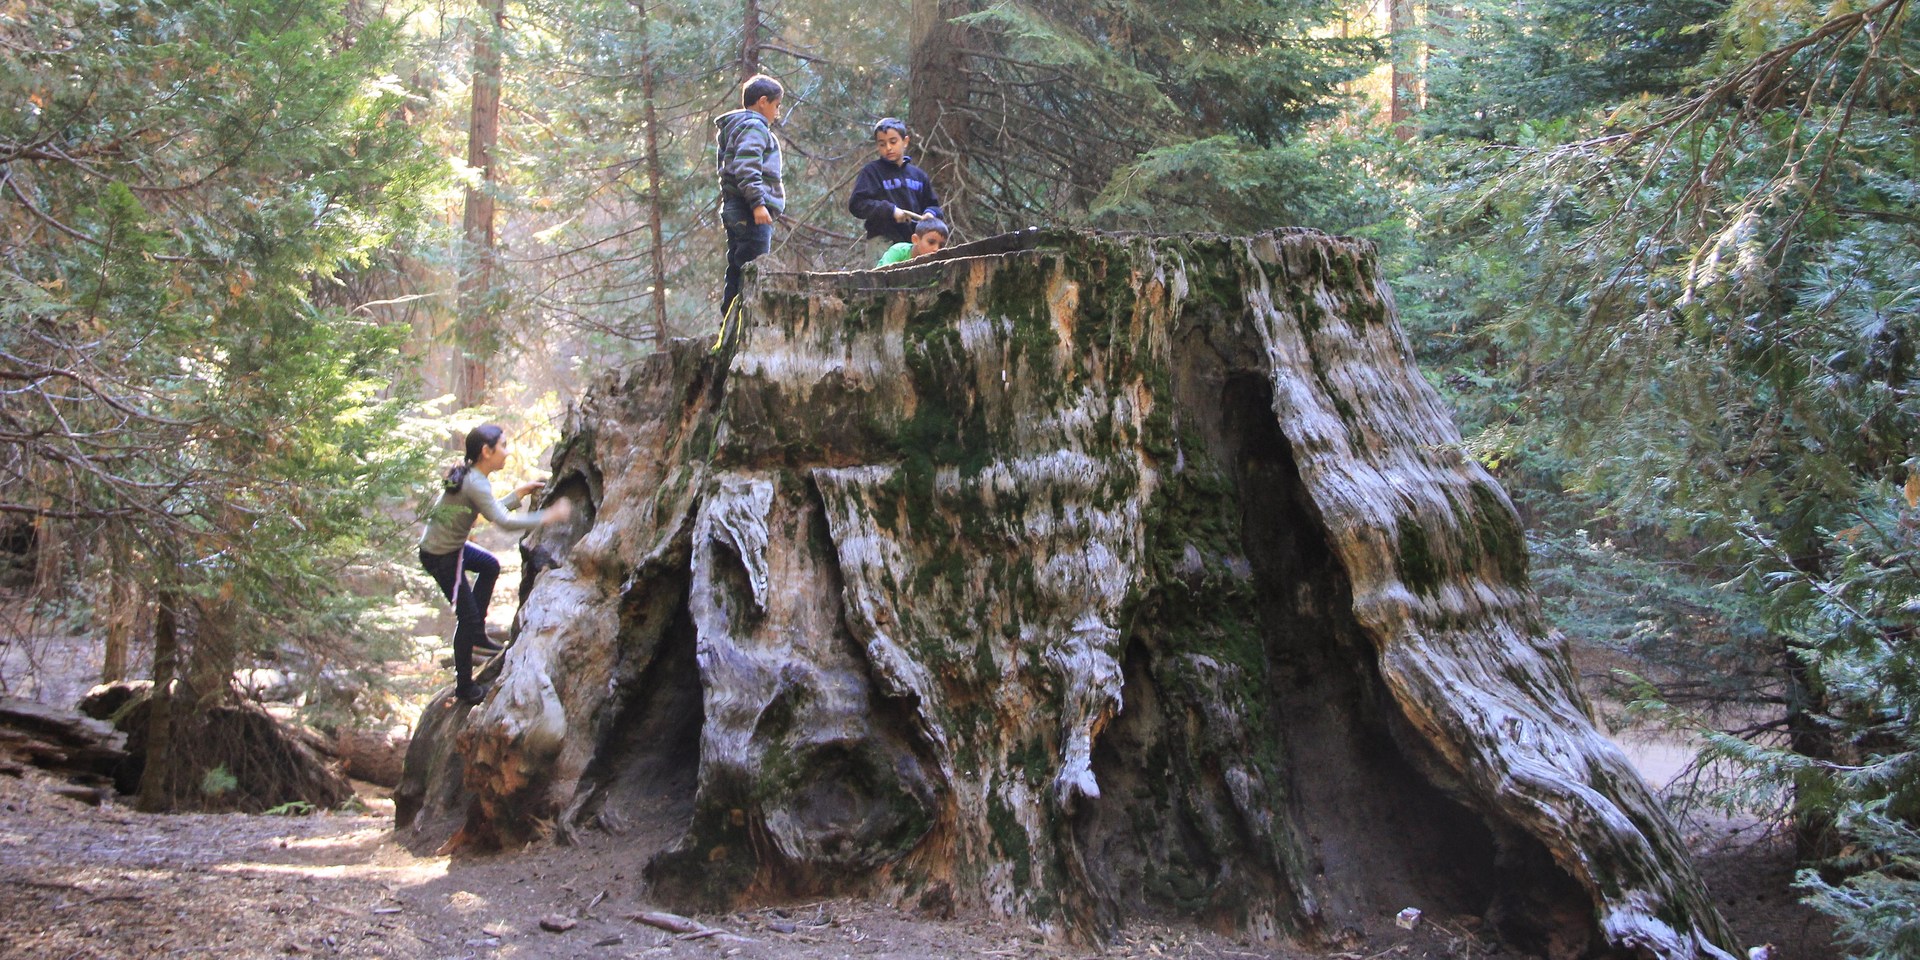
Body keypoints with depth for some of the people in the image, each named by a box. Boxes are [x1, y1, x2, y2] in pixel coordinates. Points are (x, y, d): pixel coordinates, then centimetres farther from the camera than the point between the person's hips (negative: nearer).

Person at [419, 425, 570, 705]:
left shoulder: (471, 476, 3)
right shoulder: (475, 484, -27)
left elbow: (492, 510, 13)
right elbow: (504, 521, -32)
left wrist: (518, 495, 7)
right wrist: (547, 517, -28)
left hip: (448, 544, 10)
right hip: (441, 557, -10)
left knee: (490, 566, 29)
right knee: (468, 616, -3)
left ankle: (477, 632, 35)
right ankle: (465, 688, 7)